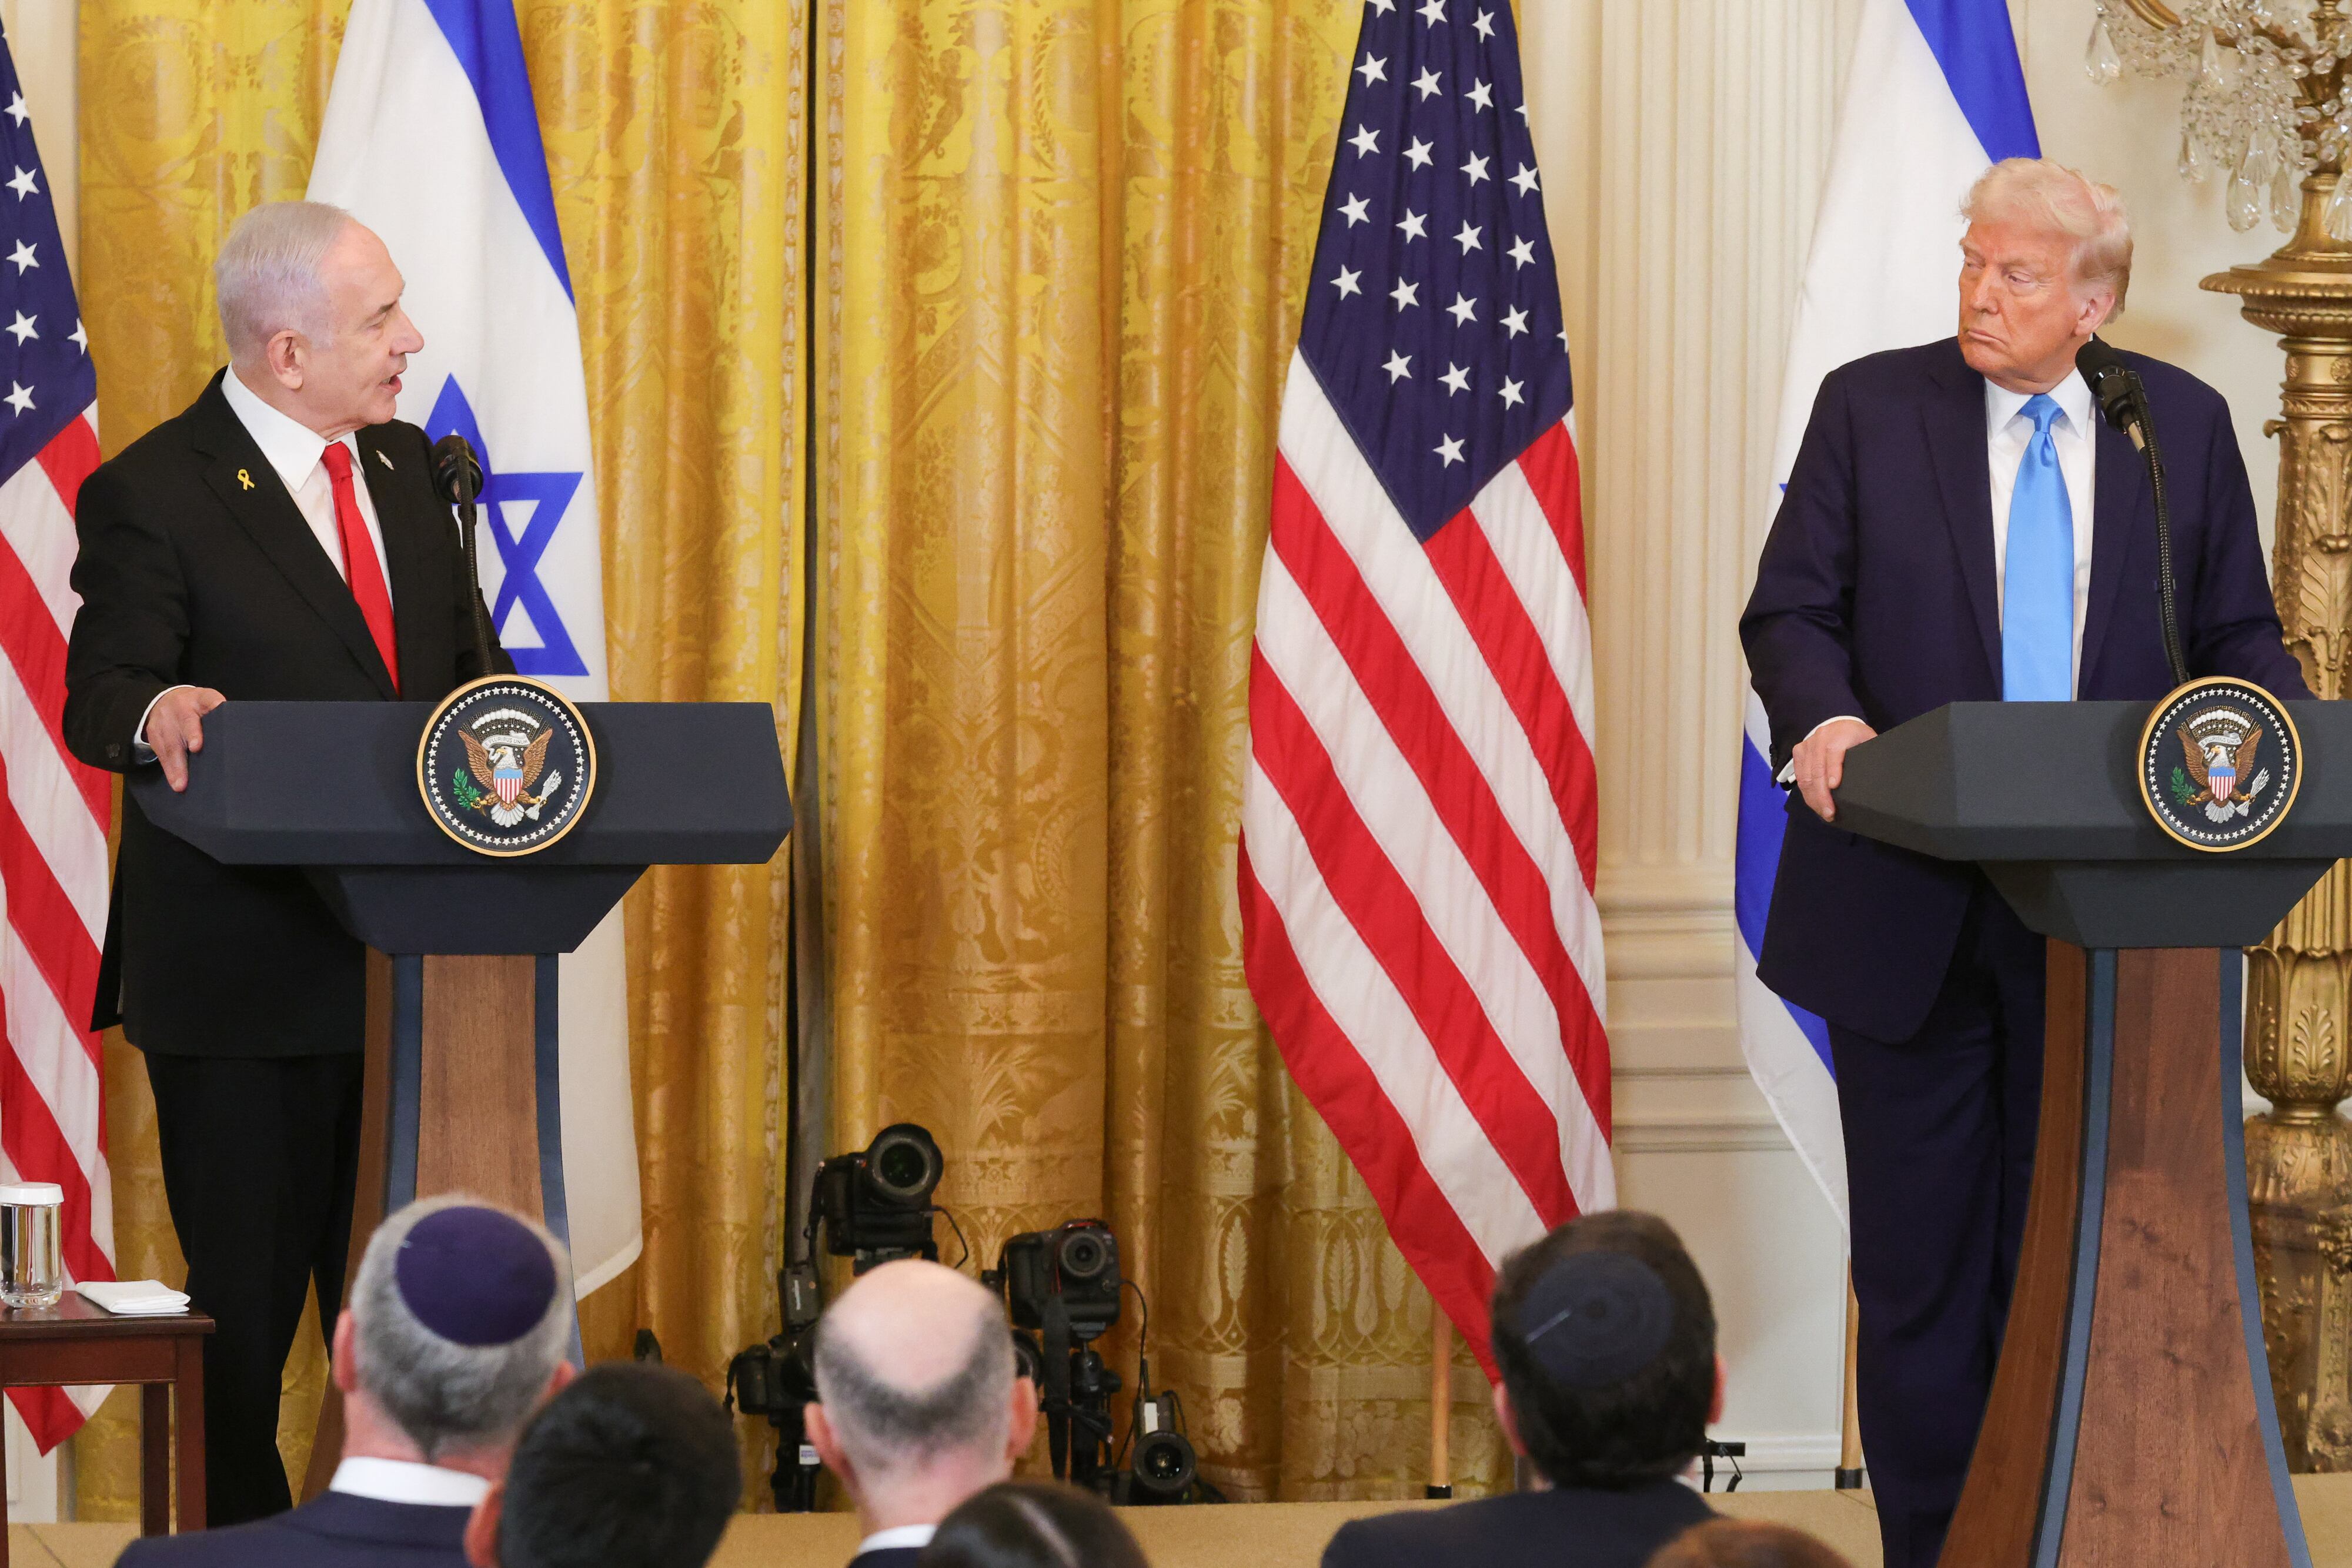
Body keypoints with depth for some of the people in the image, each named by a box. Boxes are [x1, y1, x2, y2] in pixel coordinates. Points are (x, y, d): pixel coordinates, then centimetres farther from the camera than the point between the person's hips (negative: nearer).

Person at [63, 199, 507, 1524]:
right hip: (246, 975, -6)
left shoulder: (406, 467, 13)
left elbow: (464, 669, 18)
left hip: (412, 960, 6)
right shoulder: (153, 496, -8)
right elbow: (99, 697, -15)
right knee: (244, 1309, 1)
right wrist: (154, 714, -39)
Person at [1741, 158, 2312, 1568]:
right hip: (1913, 907, -1)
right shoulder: (1872, 408, 1)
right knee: (1918, 1253, 5)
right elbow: (1791, 610, -1)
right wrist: (1822, 716, -23)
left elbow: (2236, 635, 8)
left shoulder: (2184, 424, 5)